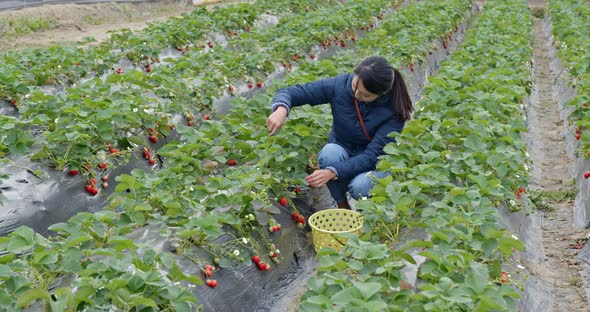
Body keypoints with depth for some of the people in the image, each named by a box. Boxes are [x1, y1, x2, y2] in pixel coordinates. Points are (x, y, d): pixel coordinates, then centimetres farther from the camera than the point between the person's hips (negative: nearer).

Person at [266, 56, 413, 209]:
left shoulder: (393, 110, -24)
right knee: (330, 152, -33)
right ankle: (342, 207, -8)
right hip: (342, 155, 3)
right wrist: (281, 109, -41)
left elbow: (372, 156, -29)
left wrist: (333, 172, -42)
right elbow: (292, 92, -17)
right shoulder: (341, 84, -18)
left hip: (376, 166, -2)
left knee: (360, 187, -35)